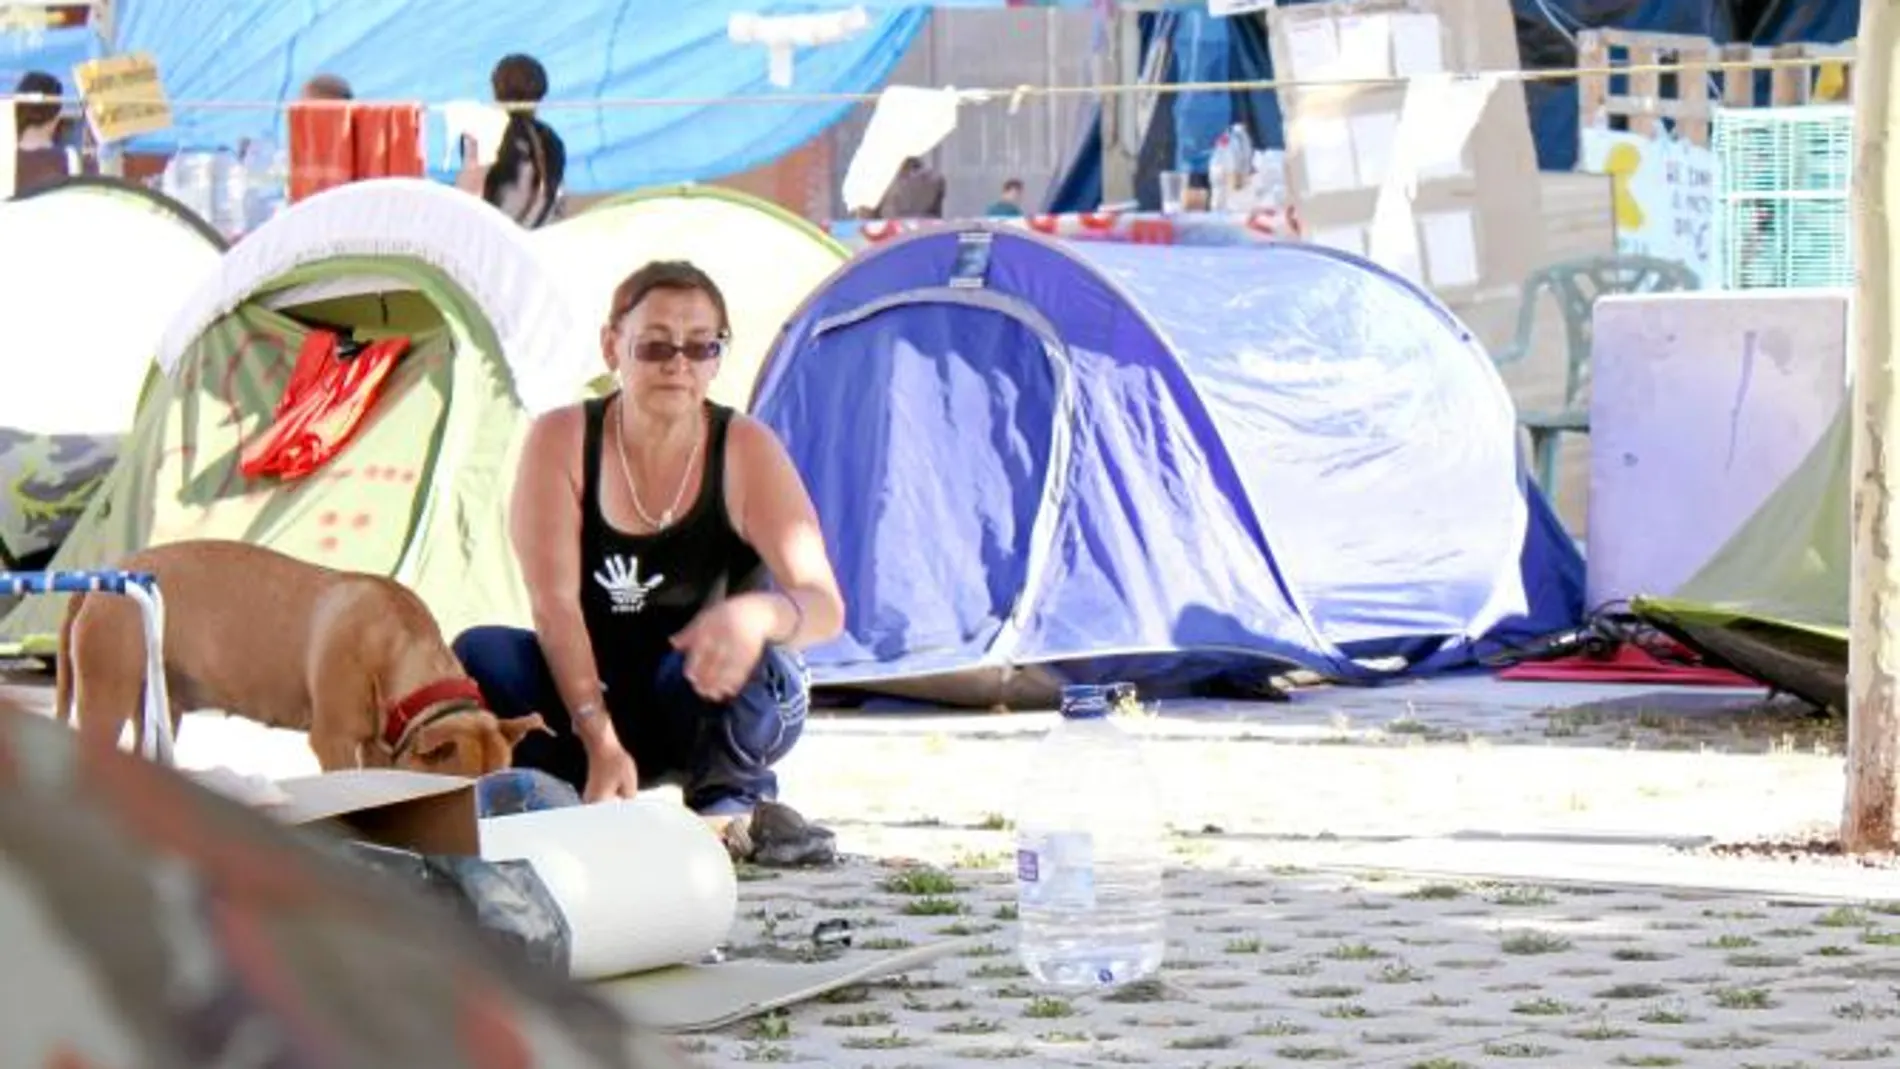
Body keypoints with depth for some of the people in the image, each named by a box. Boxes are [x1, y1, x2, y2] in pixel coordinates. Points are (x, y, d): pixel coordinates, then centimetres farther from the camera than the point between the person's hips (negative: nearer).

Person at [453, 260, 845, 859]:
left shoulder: (746, 451, -14)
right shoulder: (561, 441, -12)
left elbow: (825, 607, -23)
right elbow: (554, 603, -19)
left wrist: (760, 615, -49)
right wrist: (600, 742, -32)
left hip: (703, 706, 0)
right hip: (586, 697, 1)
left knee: (739, 662, -35)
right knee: (480, 656, -28)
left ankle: (733, 800, -6)